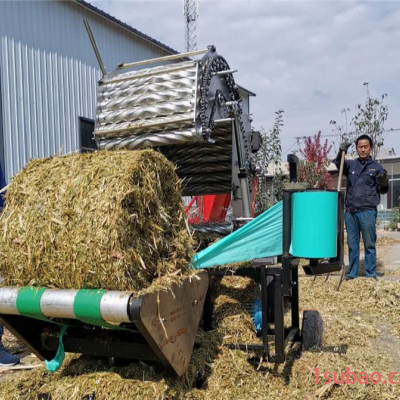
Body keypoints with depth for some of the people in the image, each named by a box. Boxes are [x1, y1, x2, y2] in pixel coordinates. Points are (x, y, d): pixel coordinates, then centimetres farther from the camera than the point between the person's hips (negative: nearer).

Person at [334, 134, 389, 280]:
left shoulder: (377, 167, 4)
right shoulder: (351, 164, 10)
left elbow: (383, 190, 7)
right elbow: (337, 164, -5)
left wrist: (384, 182, -15)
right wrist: (341, 152, -23)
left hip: (368, 212, -3)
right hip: (350, 211, 3)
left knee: (369, 244, 4)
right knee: (352, 245, 11)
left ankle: (371, 274, 13)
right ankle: (352, 273, 21)